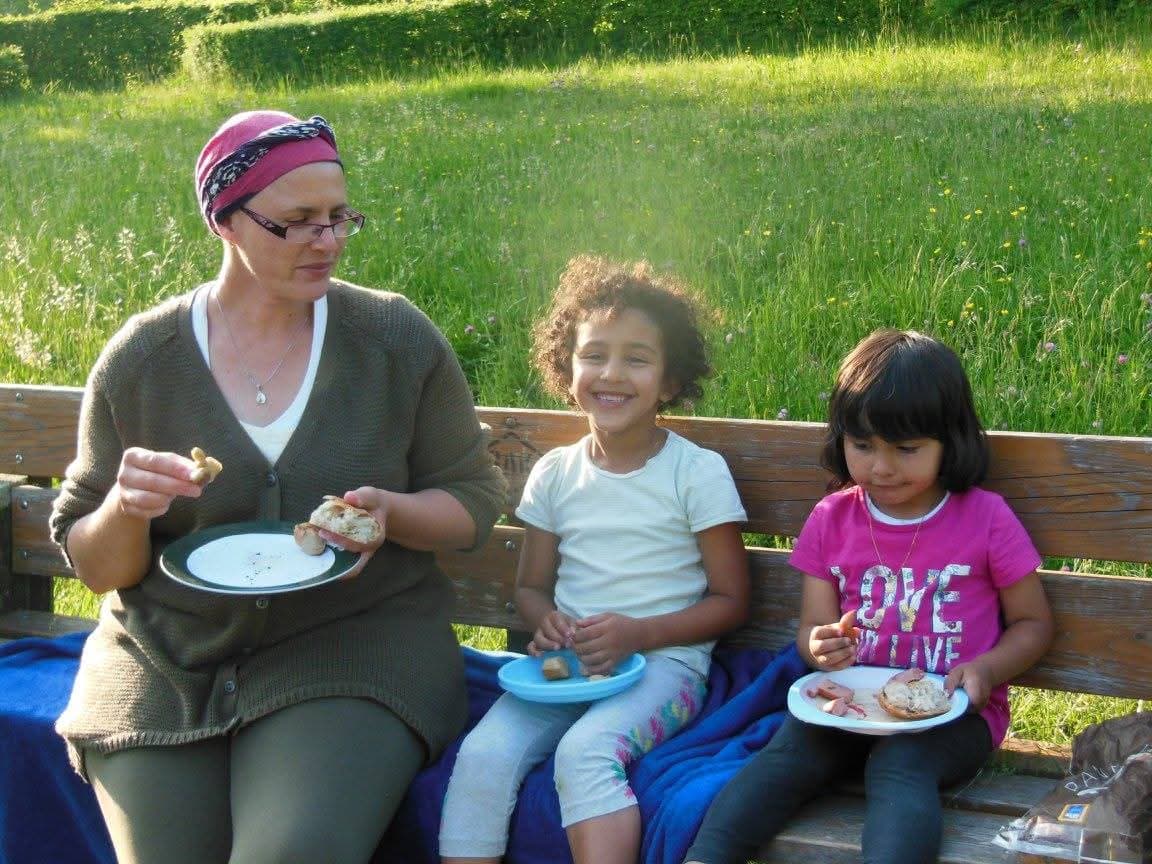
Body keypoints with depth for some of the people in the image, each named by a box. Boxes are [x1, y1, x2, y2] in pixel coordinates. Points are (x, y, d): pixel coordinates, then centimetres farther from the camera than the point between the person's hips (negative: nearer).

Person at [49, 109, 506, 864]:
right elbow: (95, 567, 7)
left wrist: (391, 513, -16)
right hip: (167, 667, 2)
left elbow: (474, 501, 6)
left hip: (354, 642, -1)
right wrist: (125, 510, -16)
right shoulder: (139, 361, 1)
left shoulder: (398, 337, -1)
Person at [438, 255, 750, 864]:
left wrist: (637, 633, -14)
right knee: (483, 755, -24)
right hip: (567, 663, 4)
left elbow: (730, 601, 1)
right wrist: (546, 622, -5)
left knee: (585, 751, -33)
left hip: (662, 661, -3)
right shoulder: (555, 473, 11)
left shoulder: (699, 472, -1)